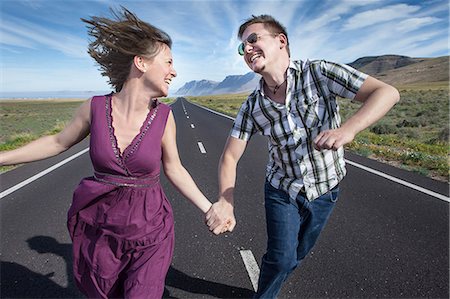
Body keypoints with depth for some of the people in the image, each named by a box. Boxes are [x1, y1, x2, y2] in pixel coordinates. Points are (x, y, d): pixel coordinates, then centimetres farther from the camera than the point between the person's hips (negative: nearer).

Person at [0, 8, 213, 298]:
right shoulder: (96, 107, -11)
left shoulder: (164, 116, -13)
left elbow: (174, 169, -3)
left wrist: (208, 208, -5)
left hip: (149, 231, -2)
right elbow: (58, 142, 5)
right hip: (99, 229, 2)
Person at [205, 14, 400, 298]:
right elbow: (230, 157, -12)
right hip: (282, 189, 0)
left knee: (299, 253, 18)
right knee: (282, 257, 1)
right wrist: (225, 202, -30)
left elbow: (387, 92, -22)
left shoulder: (319, 72, -18)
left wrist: (347, 129, -42)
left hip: (325, 189, 1)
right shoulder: (252, 107, -12)